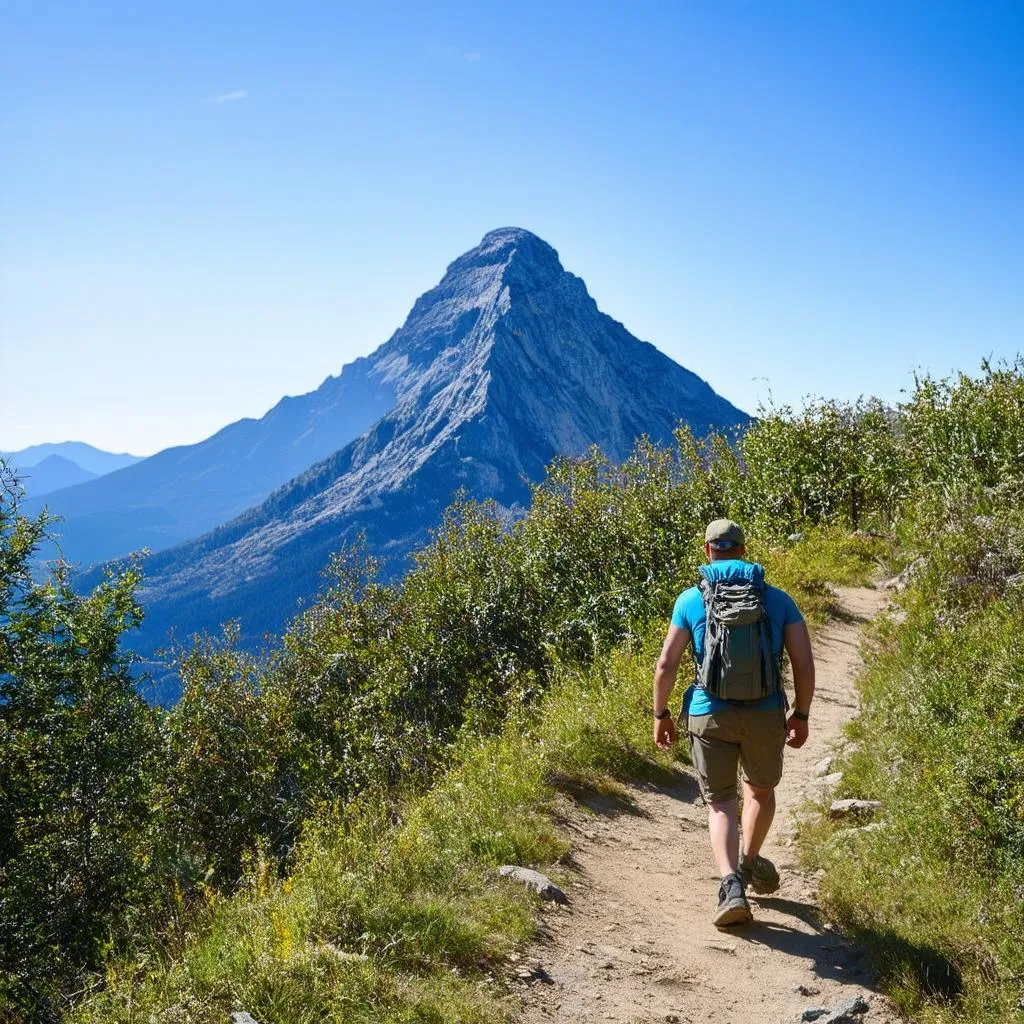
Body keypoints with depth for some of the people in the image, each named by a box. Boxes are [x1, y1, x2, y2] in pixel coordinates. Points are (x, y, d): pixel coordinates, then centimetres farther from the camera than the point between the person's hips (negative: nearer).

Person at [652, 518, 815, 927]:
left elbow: (666, 665, -1)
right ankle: (750, 863, 44)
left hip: (709, 714, -1)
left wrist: (661, 714, 11)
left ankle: (732, 886, -10)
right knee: (760, 790, 26)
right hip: (765, 713, 2)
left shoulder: (691, 599, 2)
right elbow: (804, 663, 1)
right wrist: (801, 715, 12)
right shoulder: (777, 599, 5)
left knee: (720, 802, 8)